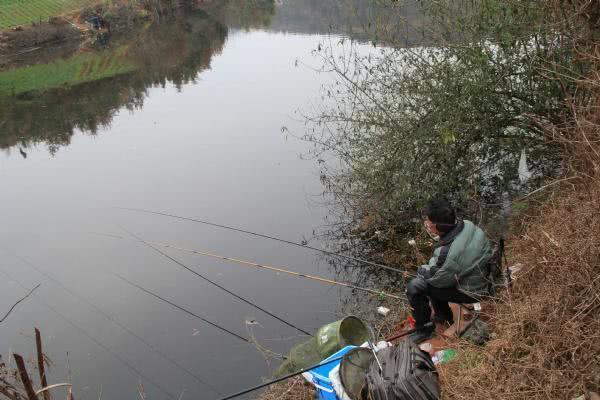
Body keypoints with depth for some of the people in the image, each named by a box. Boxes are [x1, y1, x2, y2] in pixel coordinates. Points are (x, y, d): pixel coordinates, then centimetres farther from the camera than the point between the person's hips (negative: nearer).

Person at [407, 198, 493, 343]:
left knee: (414, 287, -10)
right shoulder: (466, 225, -16)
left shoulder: (450, 254, -38)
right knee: (425, 273, 20)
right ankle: (444, 315, 36)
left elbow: (436, 279, -17)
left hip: (470, 291, -8)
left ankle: (424, 329, 12)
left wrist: (421, 270, 1)